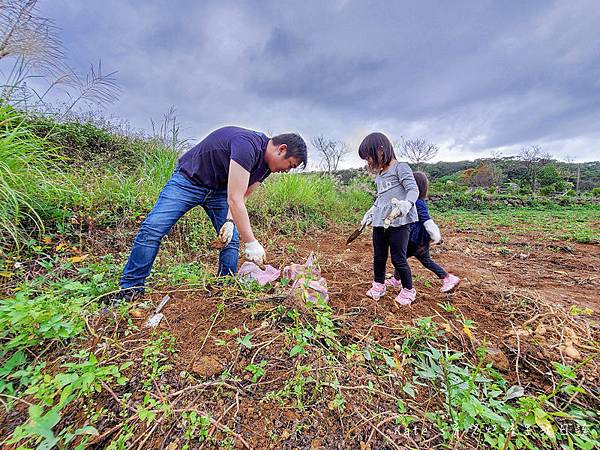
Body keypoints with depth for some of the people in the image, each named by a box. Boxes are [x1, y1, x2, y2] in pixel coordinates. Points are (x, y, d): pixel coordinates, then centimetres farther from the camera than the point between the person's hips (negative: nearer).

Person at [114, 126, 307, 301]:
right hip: (188, 180, -6)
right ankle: (130, 288, 5)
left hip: (219, 189, 7)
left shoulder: (266, 165, -5)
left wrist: (230, 220, -19)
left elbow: (241, 196, -2)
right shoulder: (246, 144, -33)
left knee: (231, 239, -5)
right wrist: (251, 243, -37)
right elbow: (234, 199, -38)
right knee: (152, 229, -13)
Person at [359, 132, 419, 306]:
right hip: (379, 223, 7)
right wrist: (370, 212, 24)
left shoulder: (400, 167, -4)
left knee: (398, 259, 1)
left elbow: (413, 189, -13)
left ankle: (408, 290, 23)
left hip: (398, 223, -7)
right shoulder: (379, 175, 19)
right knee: (379, 257, 13)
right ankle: (378, 285, 32)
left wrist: (406, 204, -31)